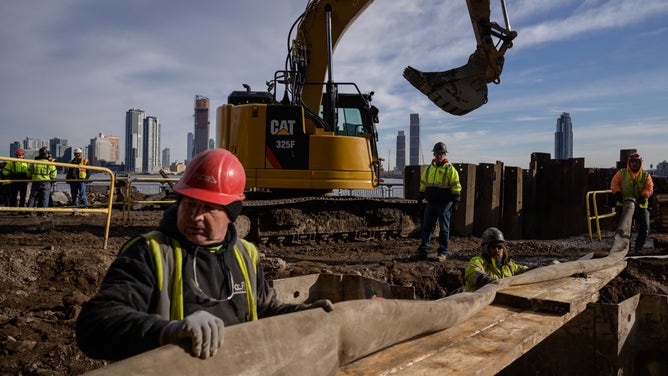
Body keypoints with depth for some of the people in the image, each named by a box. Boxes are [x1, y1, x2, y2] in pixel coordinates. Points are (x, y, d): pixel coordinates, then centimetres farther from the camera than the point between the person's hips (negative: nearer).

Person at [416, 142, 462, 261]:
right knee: (426, 227, 5)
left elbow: (456, 187, -6)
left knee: (444, 229, 2)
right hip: (431, 203, 5)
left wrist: (455, 202, -12)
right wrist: (420, 198, 14)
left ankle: (443, 252, 10)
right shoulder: (429, 169, 12)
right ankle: (423, 250, 10)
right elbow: (423, 185, 20)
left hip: (444, 204, -4)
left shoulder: (450, 169, -4)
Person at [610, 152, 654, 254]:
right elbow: (614, 184, 2)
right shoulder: (621, 173, 8)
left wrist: (643, 196, -20)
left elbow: (649, 188, -2)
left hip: (641, 206, 1)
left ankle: (638, 247, 16)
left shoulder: (646, 175, 9)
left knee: (644, 229, -1)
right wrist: (617, 193, -16)